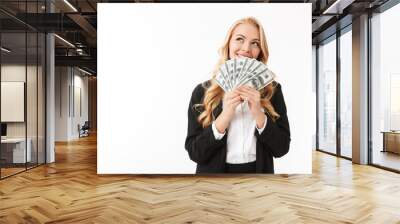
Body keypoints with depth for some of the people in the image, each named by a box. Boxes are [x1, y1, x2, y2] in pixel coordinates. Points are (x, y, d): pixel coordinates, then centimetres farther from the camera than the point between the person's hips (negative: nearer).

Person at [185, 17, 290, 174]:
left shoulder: (272, 90, -5)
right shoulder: (202, 91, -9)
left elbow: (281, 148, -7)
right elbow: (194, 152, -12)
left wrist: (258, 113, -21)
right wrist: (225, 115, -23)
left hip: (259, 170, 1)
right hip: (215, 171, -1)